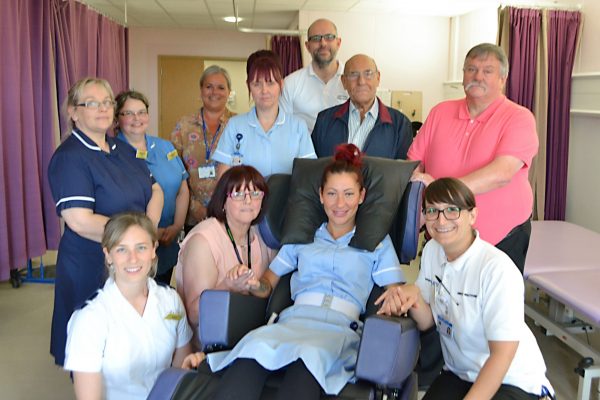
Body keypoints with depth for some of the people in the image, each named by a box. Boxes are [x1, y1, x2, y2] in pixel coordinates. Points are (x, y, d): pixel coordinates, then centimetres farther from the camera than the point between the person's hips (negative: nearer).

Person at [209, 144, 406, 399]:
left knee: (308, 354, -41)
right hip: (294, 319, 2)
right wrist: (253, 284, 0)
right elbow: (269, 283, 25)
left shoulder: (378, 242, 24)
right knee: (256, 345, -37)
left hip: (341, 326, -2)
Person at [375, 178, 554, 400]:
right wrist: (413, 296, -18)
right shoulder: (431, 250, -2)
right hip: (458, 374, 4)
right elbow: (427, 321, 2)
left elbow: (503, 353, -22)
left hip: (513, 381, -4)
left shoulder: (497, 268, -23)